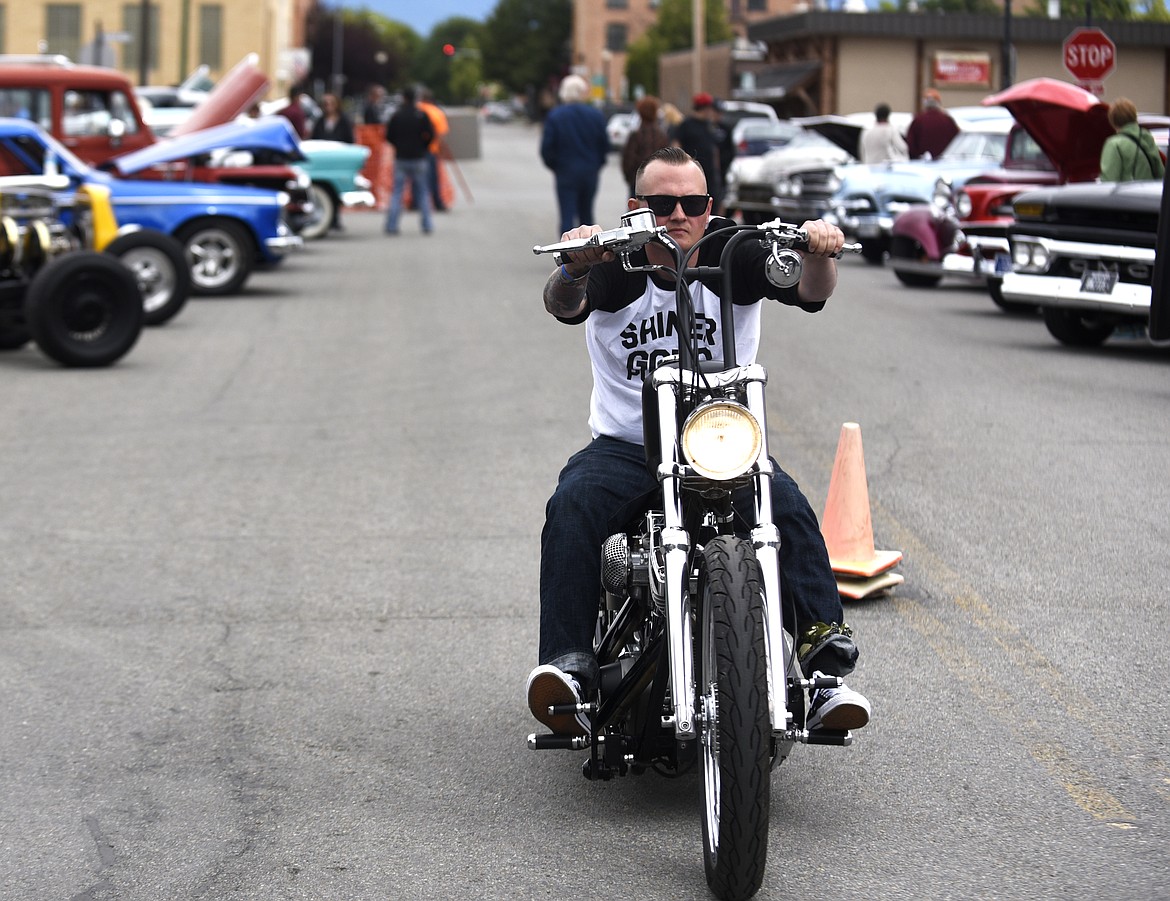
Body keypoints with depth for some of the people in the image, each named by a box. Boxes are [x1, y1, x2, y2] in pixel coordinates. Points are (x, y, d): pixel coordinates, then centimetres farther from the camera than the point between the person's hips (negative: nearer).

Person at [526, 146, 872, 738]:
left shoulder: (732, 253, -1)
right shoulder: (614, 264, -3)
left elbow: (807, 290, -16)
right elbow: (565, 306, -24)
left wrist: (820, 253, -40)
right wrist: (573, 271, -47)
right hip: (625, 446, 0)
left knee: (789, 506, -26)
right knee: (572, 506, -28)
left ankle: (825, 665, -27)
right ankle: (568, 663, -30)